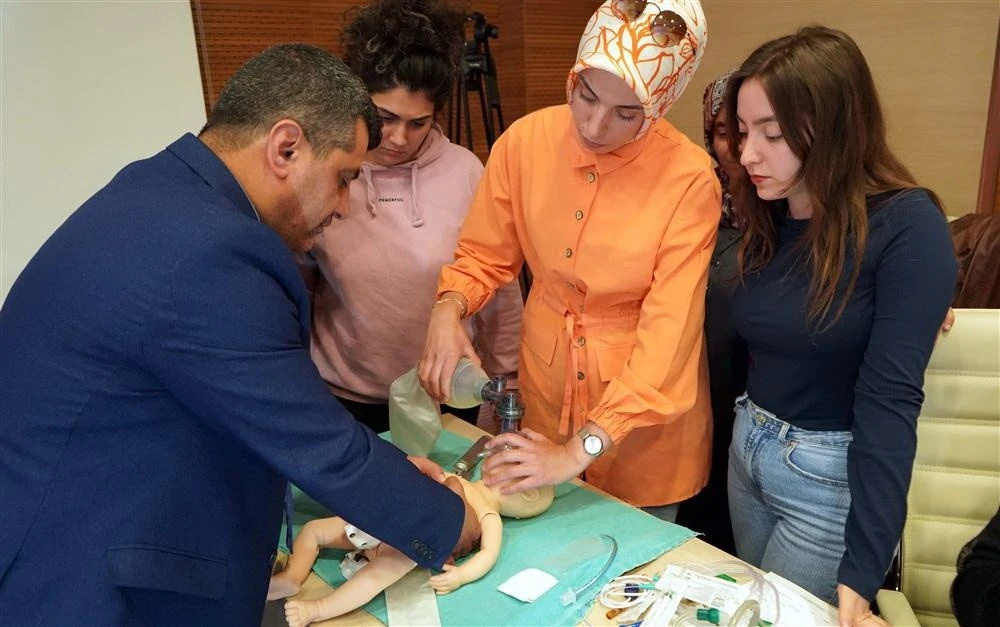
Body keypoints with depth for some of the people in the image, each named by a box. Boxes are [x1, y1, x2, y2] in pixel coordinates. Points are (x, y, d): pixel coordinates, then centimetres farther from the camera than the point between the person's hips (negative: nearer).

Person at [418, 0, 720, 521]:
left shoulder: (688, 180, -21)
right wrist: (448, 311, -21)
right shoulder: (525, 141, -12)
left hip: (645, 423, -3)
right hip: (545, 389, 3)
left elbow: (667, 334, -24)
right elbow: (483, 256, 0)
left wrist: (582, 449, -29)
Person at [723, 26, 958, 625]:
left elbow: (889, 398, -25)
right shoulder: (769, 219, -1)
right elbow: (758, 345, 1)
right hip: (747, 451, 6)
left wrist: (859, 574, -28)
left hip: (832, 478, -6)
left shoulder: (906, 226, -20)